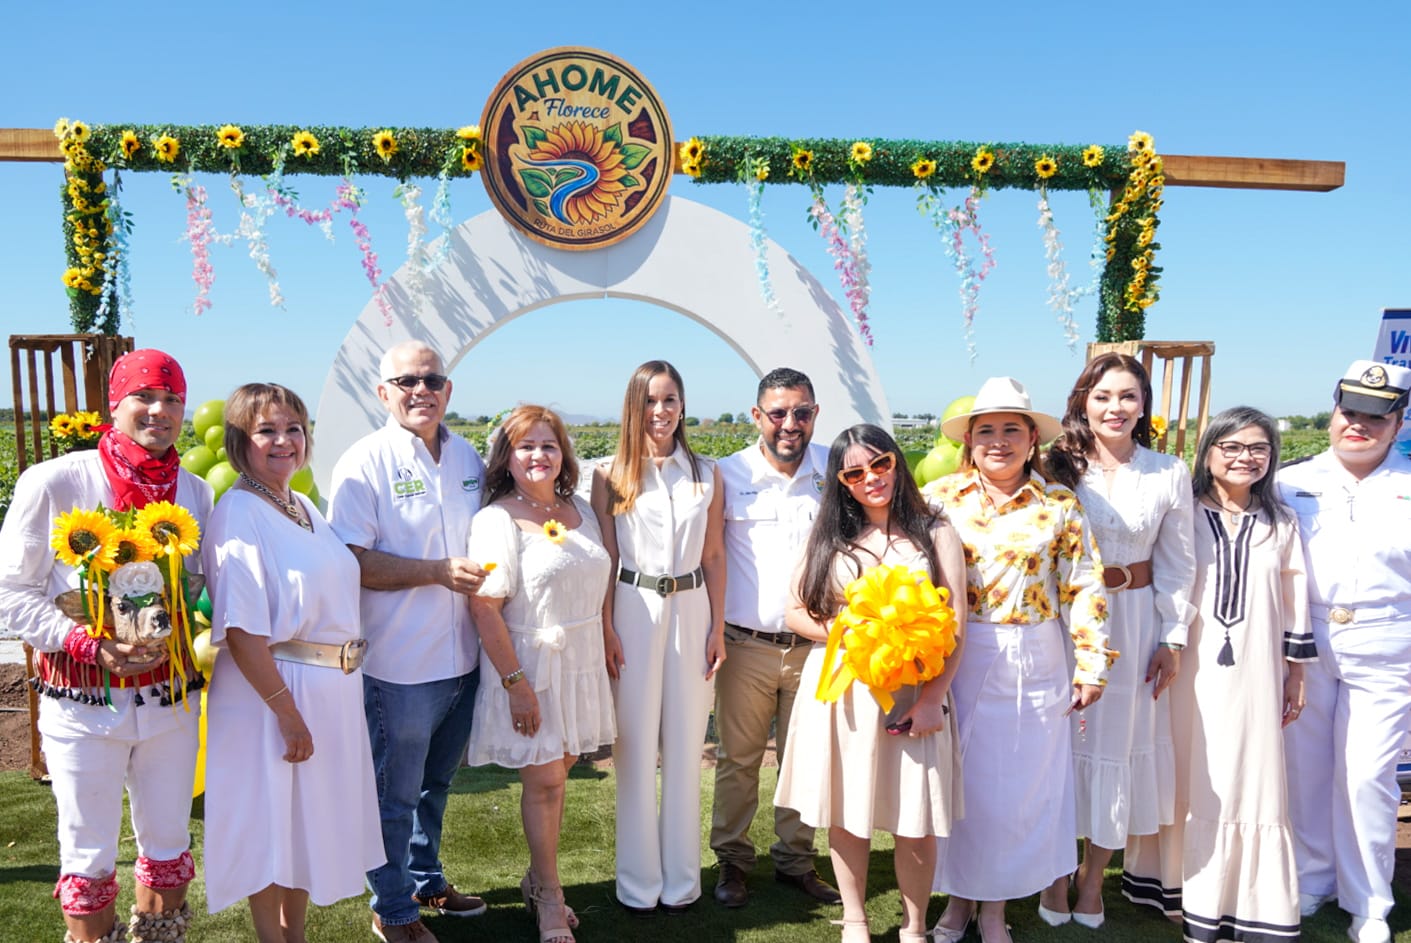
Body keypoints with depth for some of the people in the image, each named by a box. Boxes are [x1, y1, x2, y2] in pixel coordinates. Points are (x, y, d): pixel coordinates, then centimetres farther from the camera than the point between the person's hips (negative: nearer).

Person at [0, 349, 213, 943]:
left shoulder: (194, 492, 3)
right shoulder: (53, 483, -9)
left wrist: (184, 627, -10)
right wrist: (91, 646, -19)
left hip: (170, 698, 4)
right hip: (83, 701, -3)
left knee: (169, 843, 16)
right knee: (90, 856, 11)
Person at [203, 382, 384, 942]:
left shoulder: (304, 507, 8)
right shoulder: (238, 514, -16)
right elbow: (240, 630, -21)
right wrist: (288, 713, -20)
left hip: (334, 689, 8)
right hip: (274, 691, -8)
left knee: (310, 821, 20)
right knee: (271, 827, 9)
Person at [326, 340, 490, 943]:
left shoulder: (467, 457, 7)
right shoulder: (363, 463, -12)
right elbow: (354, 563, -18)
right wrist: (439, 571, -23)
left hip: (463, 658, 6)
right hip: (400, 662, -6)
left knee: (435, 783, 23)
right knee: (394, 795, 10)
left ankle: (426, 881, 44)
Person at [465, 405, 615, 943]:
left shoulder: (581, 512, 8)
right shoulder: (497, 520, -13)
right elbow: (484, 607, -17)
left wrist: (607, 650, 12)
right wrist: (515, 682, -19)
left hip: (581, 664, 6)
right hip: (529, 663, -6)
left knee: (557, 769, 14)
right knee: (543, 780, 3)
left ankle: (538, 878, 33)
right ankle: (549, 898, 22)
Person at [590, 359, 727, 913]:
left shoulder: (706, 474, 6)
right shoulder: (610, 475, 0)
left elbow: (714, 556, 6)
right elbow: (605, 559, -1)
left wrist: (718, 628, 3)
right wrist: (606, 629, -6)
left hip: (692, 610, 2)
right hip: (633, 611, -2)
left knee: (685, 746, 9)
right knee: (636, 746, 5)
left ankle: (681, 878, 24)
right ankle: (639, 882, 20)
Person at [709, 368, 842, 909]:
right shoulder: (728, 476, -4)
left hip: (814, 645, 2)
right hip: (746, 646, -1)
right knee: (738, 759, 9)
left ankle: (795, 860, 31)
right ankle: (732, 861, 28)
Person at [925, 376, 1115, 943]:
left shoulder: (1059, 506, 0)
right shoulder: (940, 498, -1)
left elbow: (1083, 589, 2)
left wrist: (1092, 666, 0)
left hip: (1032, 668, 0)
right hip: (956, 663, 0)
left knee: (1018, 786, 10)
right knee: (957, 784, 10)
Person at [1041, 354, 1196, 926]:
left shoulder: (1169, 473, 1)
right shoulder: (1058, 466, -3)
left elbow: (1176, 563, 5)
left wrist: (1173, 640, 2)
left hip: (1135, 622, 1)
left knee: (1120, 740, 9)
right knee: (1062, 739, 5)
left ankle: (1094, 873, 28)